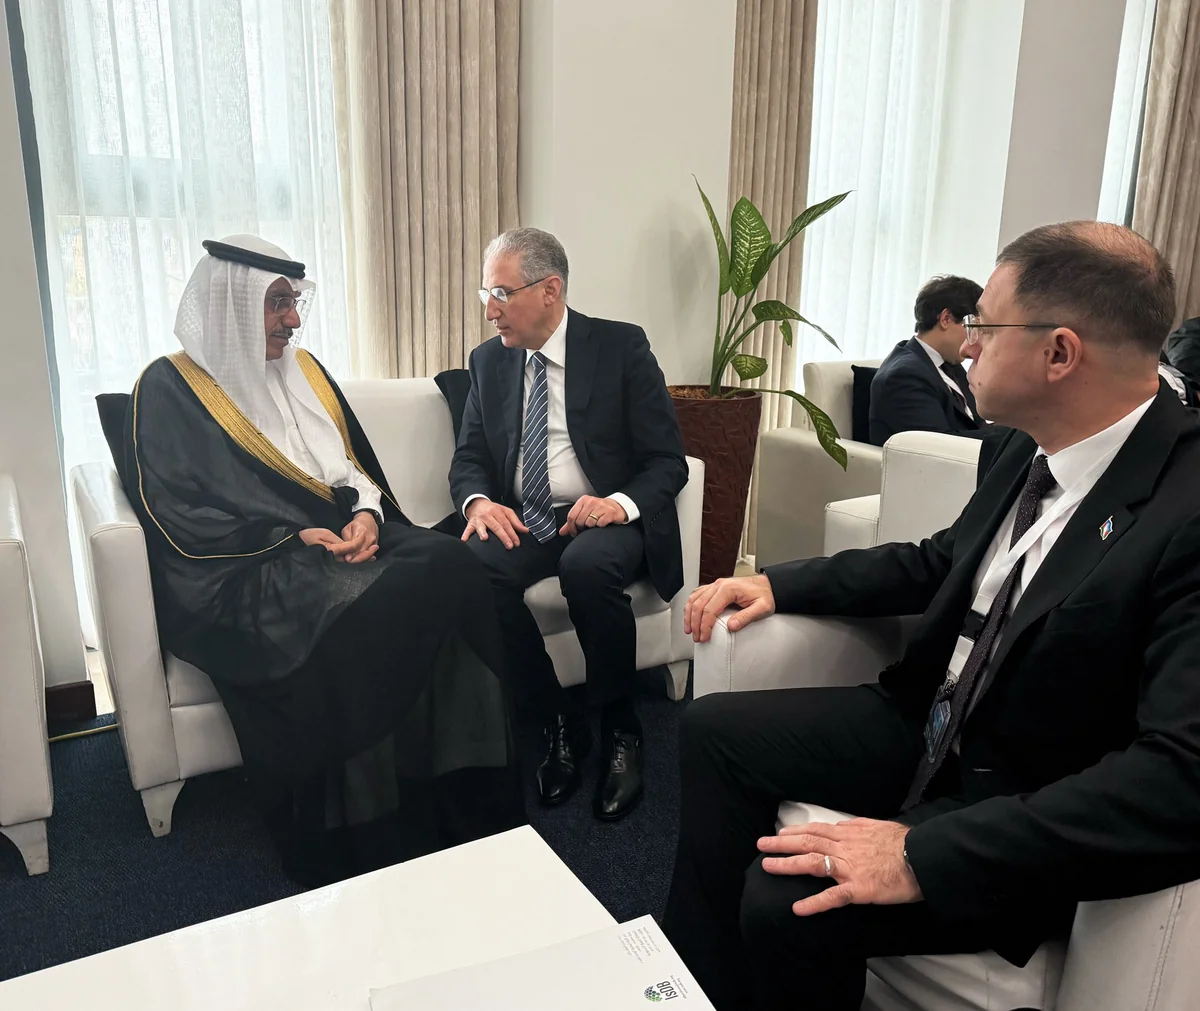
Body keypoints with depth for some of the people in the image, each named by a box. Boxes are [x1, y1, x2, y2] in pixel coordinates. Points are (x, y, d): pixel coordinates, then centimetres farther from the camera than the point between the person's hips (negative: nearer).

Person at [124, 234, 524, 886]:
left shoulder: (302, 370, 20)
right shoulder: (168, 391, 2)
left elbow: (358, 466, 18)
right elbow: (179, 517, -7)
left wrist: (368, 515, -5)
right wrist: (292, 539, -16)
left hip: (344, 542, 5)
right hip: (244, 576, -5)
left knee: (451, 562, -25)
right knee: (355, 616, -35)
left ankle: (471, 801, -20)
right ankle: (351, 843, -18)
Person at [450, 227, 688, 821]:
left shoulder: (621, 347, -2)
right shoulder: (488, 360, 10)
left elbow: (668, 461, -4)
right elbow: (468, 458, 11)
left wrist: (621, 502, -25)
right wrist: (478, 501, -13)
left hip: (606, 520, -3)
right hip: (522, 523, 4)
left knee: (588, 566, -37)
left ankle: (619, 730, -12)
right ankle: (559, 725, -10)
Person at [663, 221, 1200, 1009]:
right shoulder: (1035, 449, -3)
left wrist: (926, 854, -34)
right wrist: (780, 584, 4)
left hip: (1032, 815, -7)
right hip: (934, 726, 8)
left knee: (788, 899, -25)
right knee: (715, 730, 6)